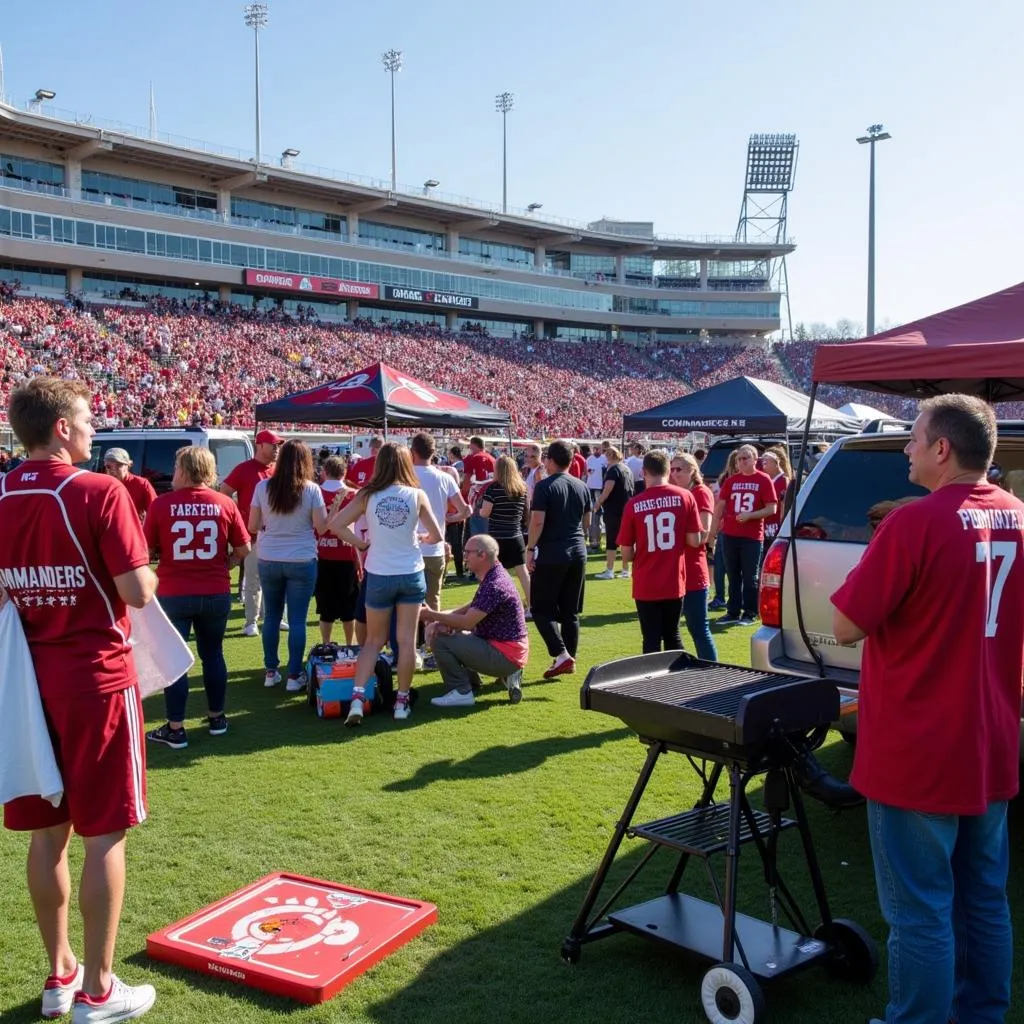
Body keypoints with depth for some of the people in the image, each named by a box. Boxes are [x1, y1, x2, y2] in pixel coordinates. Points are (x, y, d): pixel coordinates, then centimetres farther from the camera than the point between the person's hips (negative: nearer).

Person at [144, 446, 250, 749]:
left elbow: (147, 551, -5)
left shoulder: (162, 504, -10)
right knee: (213, 654, 18)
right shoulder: (225, 504, -3)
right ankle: (217, 718, 28)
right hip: (216, 593, 3)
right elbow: (243, 549, 2)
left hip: (174, 594, -3)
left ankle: (175, 729, 10)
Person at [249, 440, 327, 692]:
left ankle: (271, 671, 21)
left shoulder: (263, 487, -3)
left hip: (268, 561, 2)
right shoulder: (312, 489, -9)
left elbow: (253, 526, 2)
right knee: (297, 619, 3)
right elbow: (321, 527, -7)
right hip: (302, 562, -2)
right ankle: (294, 676, 8)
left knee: (271, 616, 15)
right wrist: (332, 510, 10)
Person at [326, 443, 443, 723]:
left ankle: (357, 697, 0)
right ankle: (402, 701, 16)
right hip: (411, 574, 0)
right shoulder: (417, 495, -6)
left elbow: (335, 524, -8)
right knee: (406, 640, 10)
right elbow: (437, 536, -1)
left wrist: (360, 543, 3)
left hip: (379, 576, 1)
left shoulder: (367, 495, -6)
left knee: (373, 640, 13)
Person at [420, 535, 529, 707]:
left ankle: (461, 692, -8)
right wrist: (444, 620, -3)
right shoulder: (495, 575, 9)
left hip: (505, 655, -10)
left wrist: (432, 615, -14)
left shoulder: (494, 585, -24)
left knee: (440, 640, -16)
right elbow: (472, 608, 12)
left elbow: (467, 622, -24)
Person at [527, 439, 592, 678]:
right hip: (578, 553, 6)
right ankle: (570, 660, 16)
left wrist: (530, 549, -9)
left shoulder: (544, 487, -11)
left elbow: (537, 522, -17)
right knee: (570, 611, 13)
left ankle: (561, 655, -10)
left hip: (551, 555, -6)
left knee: (541, 609, 2)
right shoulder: (582, 487, 8)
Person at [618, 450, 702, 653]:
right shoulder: (685, 497, -5)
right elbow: (694, 541, -5)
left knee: (651, 641, 8)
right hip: (674, 583, 2)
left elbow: (626, 554, -5)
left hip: (646, 586, -2)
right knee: (672, 636, 18)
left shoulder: (634, 505, -9)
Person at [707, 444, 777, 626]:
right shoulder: (731, 480, 8)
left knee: (750, 577, 3)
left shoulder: (764, 480, -3)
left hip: (753, 536, -4)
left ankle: (750, 613, 11)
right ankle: (733, 612, 17)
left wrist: (749, 515, -18)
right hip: (730, 535, 4)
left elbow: (772, 509, -7)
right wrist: (713, 532, 6)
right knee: (733, 576, 10)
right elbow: (719, 506, 10)